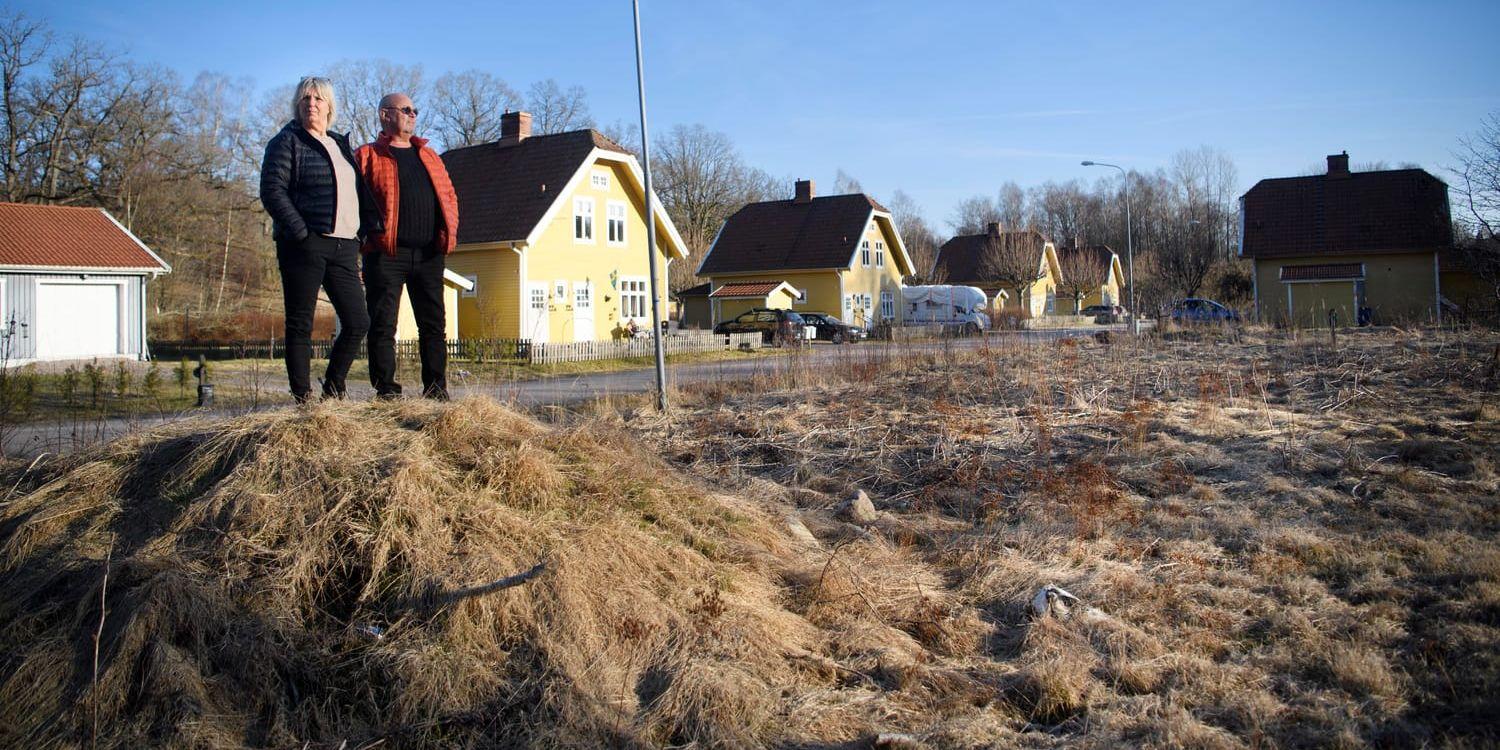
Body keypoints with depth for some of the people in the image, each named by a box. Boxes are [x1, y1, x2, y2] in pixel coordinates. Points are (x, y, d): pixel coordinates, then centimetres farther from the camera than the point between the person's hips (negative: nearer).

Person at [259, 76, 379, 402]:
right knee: (301, 324, -2)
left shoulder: (341, 145, 22)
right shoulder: (287, 142, 3)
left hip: (344, 248, 6)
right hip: (305, 246, -6)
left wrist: (370, 228, 9)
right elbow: (272, 191, -7)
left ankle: (333, 390, 15)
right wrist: (300, 232, -16)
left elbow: (361, 192, 26)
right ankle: (303, 397, 4)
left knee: (358, 322, 2)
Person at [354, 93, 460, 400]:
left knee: (434, 323, 5)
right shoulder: (367, 156, 4)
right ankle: (386, 390, 2)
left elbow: (449, 195, 22)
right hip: (386, 254, -5)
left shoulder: (429, 155, 20)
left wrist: (449, 231, 9)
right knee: (383, 324, -3)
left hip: (428, 254, 5)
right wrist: (368, 235, -10)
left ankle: (436, 389, 11)